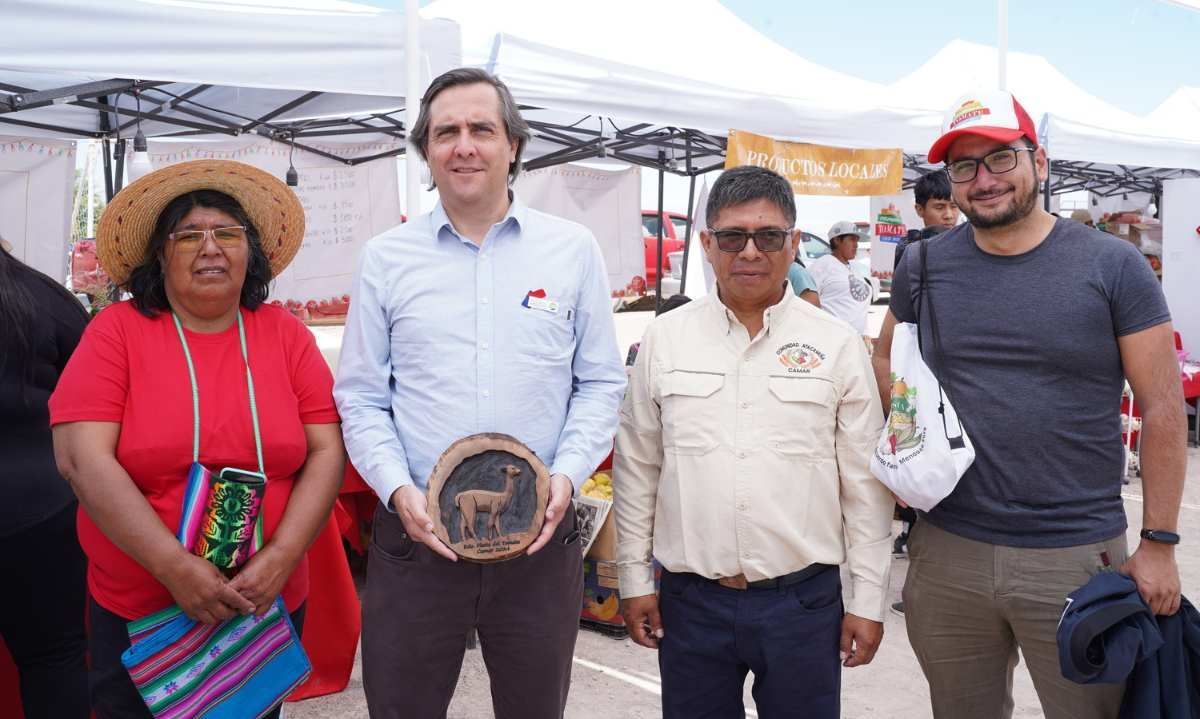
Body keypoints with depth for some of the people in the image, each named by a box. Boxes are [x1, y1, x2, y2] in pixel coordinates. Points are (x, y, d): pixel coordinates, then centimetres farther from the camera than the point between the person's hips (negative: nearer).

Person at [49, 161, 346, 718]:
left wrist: (280, 559, -18)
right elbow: (82, 460, -15)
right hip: (135, 613, -1)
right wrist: (176, 568, -22)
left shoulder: (286, 335, -1)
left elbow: (327, 451, -5)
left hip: (270, 606, 2)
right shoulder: (118, 330, -6)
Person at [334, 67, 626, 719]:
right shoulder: (385, 258, 3)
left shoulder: (573, 250, 3)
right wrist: (399, 490, -10)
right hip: (415, 536, 0)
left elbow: (601, 383, 6)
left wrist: (566, 475, -9)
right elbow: (361, 399, 5)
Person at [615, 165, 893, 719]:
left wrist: (868, 600, 2)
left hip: (804, 598, -1)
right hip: (690, 600, 1)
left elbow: (865, 484, 1)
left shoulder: (838, 345, -1)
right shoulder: (666, 338, 1)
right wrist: (634, 578, 5)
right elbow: (636, 468, 6)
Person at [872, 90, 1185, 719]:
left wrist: (1158, 543, -6)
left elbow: (1162, 408, -4)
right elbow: (886, 360, 16)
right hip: (947, 550, 3)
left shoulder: (1111, 265, -5)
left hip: (1078, 556, -2)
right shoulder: (924, 266, 2)